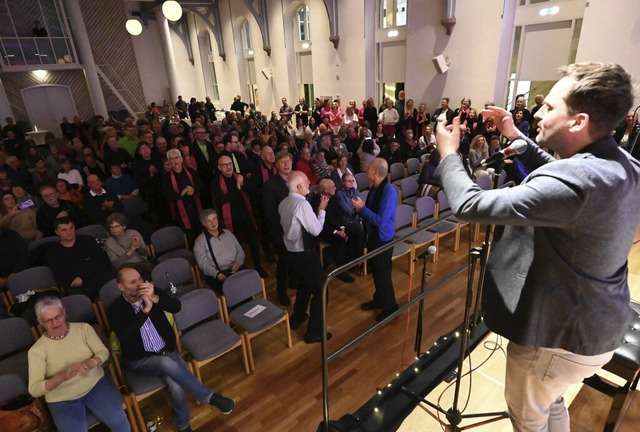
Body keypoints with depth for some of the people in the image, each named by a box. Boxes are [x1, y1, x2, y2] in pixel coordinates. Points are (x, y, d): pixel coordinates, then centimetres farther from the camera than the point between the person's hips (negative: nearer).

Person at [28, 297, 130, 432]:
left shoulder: (83, 328, -2)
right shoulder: (37, 350, -6)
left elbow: (103, 352, -5)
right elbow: (34, 390, -11)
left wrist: (90, 363, -28)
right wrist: (61, 377, -30)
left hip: (96, 384, 1)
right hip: (62, 400, 0)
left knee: (118, 420, -20)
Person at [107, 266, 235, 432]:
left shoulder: (152, 292, -2)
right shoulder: (115, 310, -9)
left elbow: (177, 307, -15)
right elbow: (124, 337, -26)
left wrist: (154, 298, -32)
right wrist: (146, 310, -33)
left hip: (166, 350, 3)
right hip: (139, 360, -3)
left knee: (176, 383, -24)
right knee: (168, 364, -34)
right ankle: (209, 396, -19)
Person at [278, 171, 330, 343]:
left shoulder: (283, 203, 3)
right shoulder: (302, 204, -24)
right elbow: (316, 230, -20)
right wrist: (322, 209, -8)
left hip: (292, 252, 9)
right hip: (306, 254, -9)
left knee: (305, 284, 29)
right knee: (320, 290, 7)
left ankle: (296, 319, 44)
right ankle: (314, 332, 15)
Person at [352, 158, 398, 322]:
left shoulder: (389, 192, -26)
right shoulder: (374, 188, 0)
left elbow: (381, 220, -29)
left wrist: (362, 208, -24)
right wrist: (360, 208, -8)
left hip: (383, 239, -8)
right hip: (373, 236, 8)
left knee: (383, 273, 7)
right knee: (375, 270, 22)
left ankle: (390, 306, 28)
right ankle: (379, 299, 42)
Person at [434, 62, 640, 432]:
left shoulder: (575, 181, -35)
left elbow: (469, 205, -33)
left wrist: (449, 152, -16)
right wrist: (517, 138, 6)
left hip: (563, 335, -9)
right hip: (599, 326, 9)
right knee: (550, 401, 32)